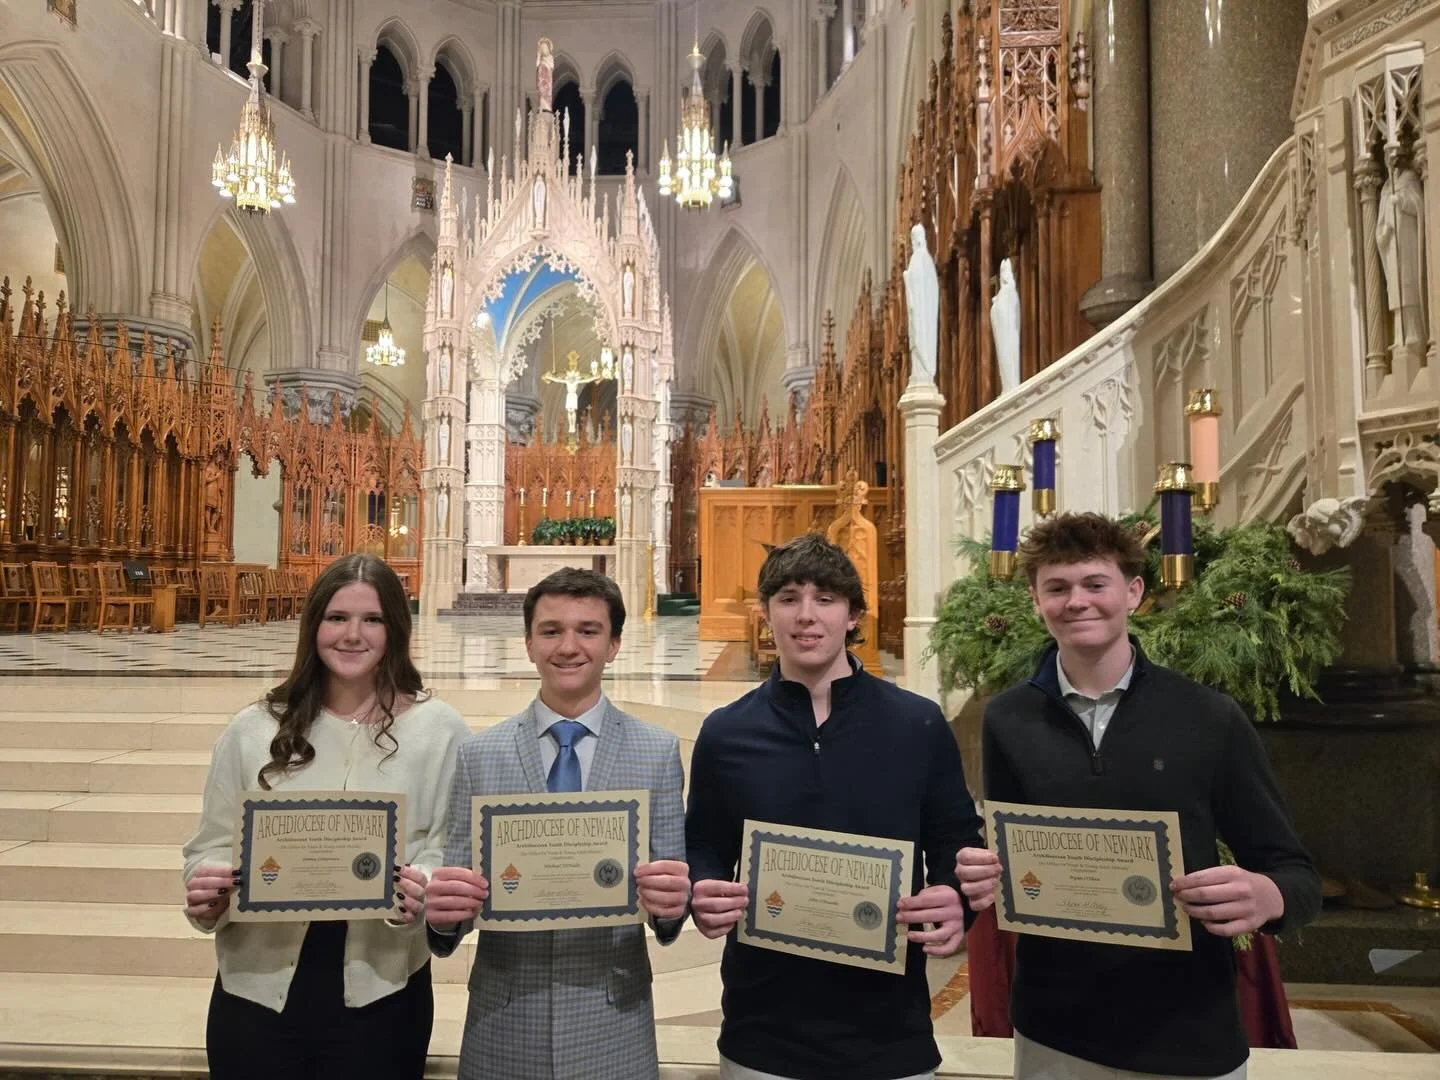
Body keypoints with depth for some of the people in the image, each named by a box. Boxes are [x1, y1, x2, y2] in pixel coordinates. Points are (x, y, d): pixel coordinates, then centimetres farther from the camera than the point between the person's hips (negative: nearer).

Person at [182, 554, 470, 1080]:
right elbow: (213, 845, 6)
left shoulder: (438, 729, -5)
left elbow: (451, 849, -5)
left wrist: (424, 891, -25)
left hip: (381, 990, -1)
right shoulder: (253, 729, 3)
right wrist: (207, 891, -14)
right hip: (258, 987, 2)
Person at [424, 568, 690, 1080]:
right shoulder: (478, 755, -1)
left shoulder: (658, 752, -3)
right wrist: (444, 911, -22)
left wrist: (672, 901, -23)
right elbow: (456, 889, -1)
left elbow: (671, 893, -2)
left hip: (613, 1027, 0)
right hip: (503, 1028, 1)